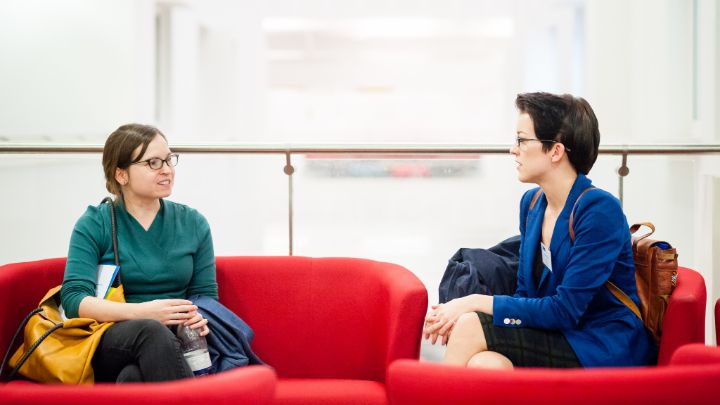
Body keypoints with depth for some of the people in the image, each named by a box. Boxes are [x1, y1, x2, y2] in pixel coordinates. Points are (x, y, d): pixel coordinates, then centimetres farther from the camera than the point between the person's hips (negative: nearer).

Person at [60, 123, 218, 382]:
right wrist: (143, 312, -20)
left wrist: (197, 317, -13)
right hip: (111, 344, -1)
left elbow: (206, 294, 13)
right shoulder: (94, 225, 5)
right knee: (152, 331, -38)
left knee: (134, 377, -37)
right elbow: (74, 300, -6)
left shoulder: (193, 223, 13)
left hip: (177, 343, 1)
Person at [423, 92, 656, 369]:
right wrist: (460, 309, -8)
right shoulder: (531, 203, 9)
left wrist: (475, 302, -18)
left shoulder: (599, 210, -16)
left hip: (608, 349, -6)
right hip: (560, 339, 6)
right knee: (484, 364, -30)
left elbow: (565, 310, -20)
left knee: (471, 326, -21)